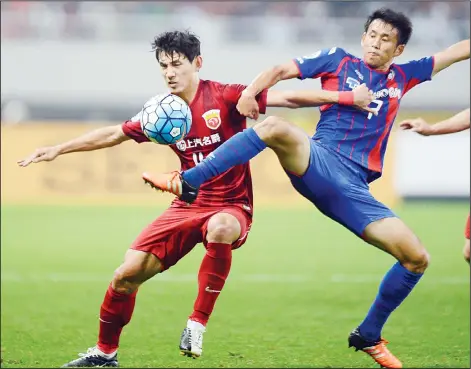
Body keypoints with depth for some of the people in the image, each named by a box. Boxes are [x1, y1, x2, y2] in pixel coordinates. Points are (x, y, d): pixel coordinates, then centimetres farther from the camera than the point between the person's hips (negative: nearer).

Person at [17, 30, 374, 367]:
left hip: (230, 207, -5)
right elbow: (114, 134, 15)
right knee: (127, 273, -5)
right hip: (187, 207, 5)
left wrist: (346, 97, -22)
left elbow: (288, 98, -15)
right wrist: (58, 149, 15)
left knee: (220, 228, -42)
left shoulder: (225, 97, -12)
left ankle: (198, 323, -27)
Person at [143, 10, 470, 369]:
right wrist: (250, 92, -11)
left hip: (352, 189, 4)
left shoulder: (403, 76, 21)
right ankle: (188, 183, -34)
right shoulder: (339, 60, 13)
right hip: (318, 161, -3)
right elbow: (280, 70, 7)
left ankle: (369, 336, 14)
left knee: (417, 259, -5)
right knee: (276, 128, -37)